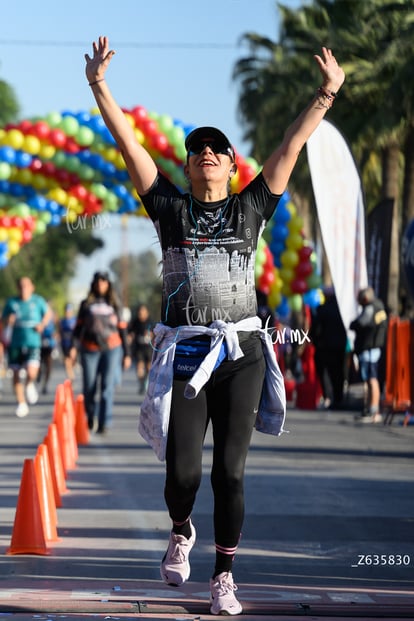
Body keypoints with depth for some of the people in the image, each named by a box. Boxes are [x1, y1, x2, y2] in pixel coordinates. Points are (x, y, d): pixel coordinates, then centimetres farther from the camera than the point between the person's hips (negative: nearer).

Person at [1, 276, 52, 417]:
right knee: (17, 374, 3)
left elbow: (48, 313, 18)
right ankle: (21, 404, 19)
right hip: (15, 343, 2)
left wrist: (42, 324, 0)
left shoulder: (38, 301, 1)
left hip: (32, 342, -2)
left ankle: (30, 385, 17)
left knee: (31, 372, -19)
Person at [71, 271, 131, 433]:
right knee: (89, 388, 1)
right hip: (90, 350, 0)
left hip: (112, 349, 0)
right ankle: (91, 416, 26)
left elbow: (122, 329, 13)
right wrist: (74, 345, -6)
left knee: (108, 386, -11)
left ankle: (104, 424, -13)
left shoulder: (114, 304, 12)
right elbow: (79, 327, 9)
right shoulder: (86, 304, 11)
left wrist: (126, 353, 10)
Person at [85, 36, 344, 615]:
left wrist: (327, 93, 4)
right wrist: (98, 84, -1)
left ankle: (224, 578, 8)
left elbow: (291, 148, 8)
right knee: (182, 471, -6)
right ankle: (181, 531, 28)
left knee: (230, 470, -4)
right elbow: (129, 144, 5)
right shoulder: (170, 206, 9)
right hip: (183, 353, 0)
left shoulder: (250, 207, 10)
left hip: (240, 352, 0)